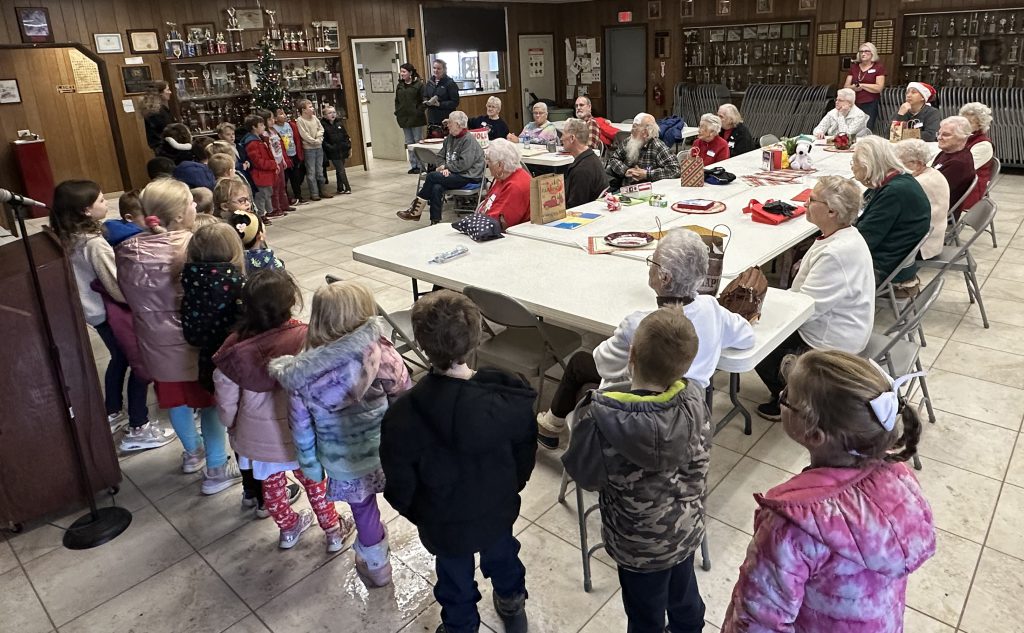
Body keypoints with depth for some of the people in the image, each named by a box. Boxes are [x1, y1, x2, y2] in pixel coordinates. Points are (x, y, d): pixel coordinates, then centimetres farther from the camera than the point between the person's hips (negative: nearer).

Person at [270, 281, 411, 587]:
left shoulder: (300, 372, -20)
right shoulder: (382, 356, -26)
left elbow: (301, 426, -7)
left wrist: (310, 464, 10)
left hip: (345, 462, 1)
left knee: (364, 511, 26)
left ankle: (377, 567, 51)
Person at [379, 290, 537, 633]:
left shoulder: (404, 415, -34)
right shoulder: (510, 397, -28)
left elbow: (399, 483, -18)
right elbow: (525, 451, -9)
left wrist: (415, 513, 4)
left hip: (444, 523, -2)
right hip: (499, 509, 3)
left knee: (456, 578, 27)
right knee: (502, 554, 34)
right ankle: (512, 604, 63)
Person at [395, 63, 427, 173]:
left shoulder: (419, 84, -6)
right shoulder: (399, 86, 11)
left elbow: (424, 101, -8)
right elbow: (397, 101, 18)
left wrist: (419, 111, -15)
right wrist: (397, 112, 6)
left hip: (416, 118, -6)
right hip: (404, 118, 6)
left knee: (418, 142, 1)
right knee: (409, 143, 9)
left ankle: (420, 165, 7)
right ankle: (413, 165, 15)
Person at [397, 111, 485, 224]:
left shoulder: (468, 140, -11)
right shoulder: (450, 138, 14)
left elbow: (464, 164, -20)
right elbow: (440, 156, 16)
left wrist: (446, 167, -10)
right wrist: (444, 167, -6)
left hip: (467, 176, -7)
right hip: (453, 174, 7)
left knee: (432, 176, -20)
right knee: (436, 188, -25)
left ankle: (416, 210, -8)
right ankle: (435, 222, -24)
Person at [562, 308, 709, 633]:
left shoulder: (601, 415, -34)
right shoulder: (694, 399, -21)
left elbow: (585, 476, -17)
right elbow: (699, 465, -6)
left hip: (640, 543, -4)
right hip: (687, 529, 4)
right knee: (683, 592, 33)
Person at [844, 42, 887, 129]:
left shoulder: (878, 67, 2)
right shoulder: (854, 67, 15)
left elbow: (879, 88, -8)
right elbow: (846, 86, 10)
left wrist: (861, 85, -6)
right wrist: (854, 87, -12)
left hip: (870, 105, -4)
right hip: (854, 104, 4)